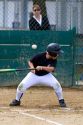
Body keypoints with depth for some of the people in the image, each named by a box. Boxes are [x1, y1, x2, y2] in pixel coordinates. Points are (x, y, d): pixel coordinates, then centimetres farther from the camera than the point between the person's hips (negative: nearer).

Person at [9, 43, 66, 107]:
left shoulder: (54, 60, -18)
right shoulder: (40, 56, -24)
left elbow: (51, 69, -30)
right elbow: (30, 61, -11)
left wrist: (42, 67, -42)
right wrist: (32, 67, -31)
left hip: (46, 75, 1)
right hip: (34, 75, -1)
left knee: (56, 84, -22)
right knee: (22, 85, -16)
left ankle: (61, 100, 0)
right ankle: (17, 100, 9)